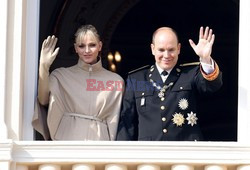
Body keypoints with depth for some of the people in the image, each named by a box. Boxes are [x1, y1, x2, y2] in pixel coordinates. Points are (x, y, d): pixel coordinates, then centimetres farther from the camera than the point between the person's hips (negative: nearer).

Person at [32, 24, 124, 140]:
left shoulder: (116, 81, 11)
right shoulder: (61, 75, 10)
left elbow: (113, 122, 13)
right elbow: (43, 100, -6)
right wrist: (44, 66, -13)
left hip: (98, 140, 1)